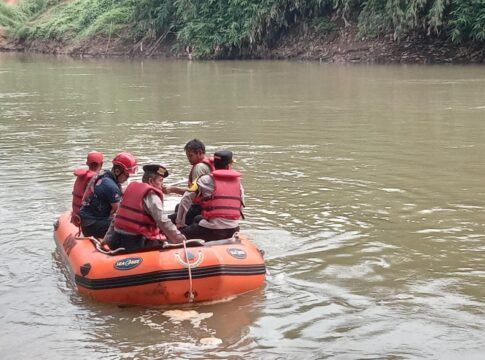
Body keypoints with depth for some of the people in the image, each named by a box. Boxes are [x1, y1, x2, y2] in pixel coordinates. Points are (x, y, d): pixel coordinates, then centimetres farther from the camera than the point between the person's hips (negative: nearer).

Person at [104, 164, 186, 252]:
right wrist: (179, 239, -16)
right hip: (136, 242, -9)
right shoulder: (151, 195, -10)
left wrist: (107, 239, 24)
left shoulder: (131, 188, 15)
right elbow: (162, 221, -20)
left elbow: (117, 217, 20)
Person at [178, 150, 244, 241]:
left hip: (212, 230, -5)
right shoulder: (238, 181, 10)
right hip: (233, 231, 5)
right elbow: (241, 207, 15)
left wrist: (180, 223, 8)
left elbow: (186, 199, -1)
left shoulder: (206, 180, -2)